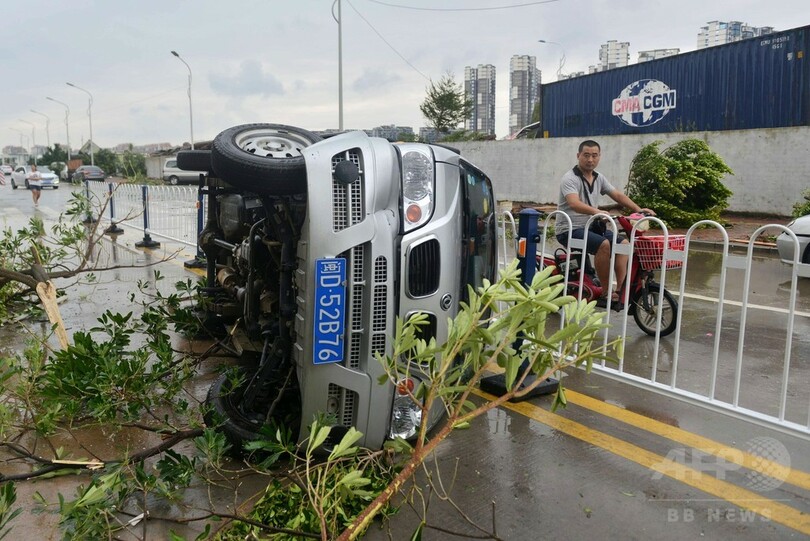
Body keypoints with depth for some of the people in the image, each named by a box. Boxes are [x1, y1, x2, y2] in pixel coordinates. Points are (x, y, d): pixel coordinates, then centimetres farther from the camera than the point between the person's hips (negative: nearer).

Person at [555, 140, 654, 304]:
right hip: (569, 230, -8)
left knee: (623, 243, -3)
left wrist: (638, 209, -7)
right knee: (603, 244, -29)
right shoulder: (570, 178, -14)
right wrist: (596, 211, -48)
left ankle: (621, 290, -6)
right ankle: (606, 293, -20)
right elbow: (574, 204, -31)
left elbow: (618, 195, 8)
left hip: (590, 226, 9)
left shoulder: (599, 178, 12)